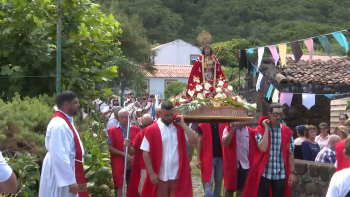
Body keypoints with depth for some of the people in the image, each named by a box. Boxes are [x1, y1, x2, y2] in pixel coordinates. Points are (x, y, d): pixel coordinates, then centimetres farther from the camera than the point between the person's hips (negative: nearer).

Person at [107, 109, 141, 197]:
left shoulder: (136, 129, 2)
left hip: (133, 163, 2)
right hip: (119, 163, -2)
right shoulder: (113, 131, -4)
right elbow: (110, 148, -6)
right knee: (119, 186, 4)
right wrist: (123, 154, -16)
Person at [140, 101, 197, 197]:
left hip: (178, 176, 2)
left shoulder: (180, 127, 7)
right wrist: (151, 173, -9)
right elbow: (146, 153, -5)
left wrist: (182, 124, -6)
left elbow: (194, 140, -5)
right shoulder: (151, 130, -4)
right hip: (160, 177, -2)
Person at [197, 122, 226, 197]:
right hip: (208, 157, -3)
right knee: (209, 182, -5)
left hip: (221, 157, 3)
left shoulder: (224, 124, 5)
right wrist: (198, 159, -4)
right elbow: (200, 142, 1)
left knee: (219, 182, 11)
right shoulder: (203, 125, 0)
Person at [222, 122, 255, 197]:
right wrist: (232, 130, -24)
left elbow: (253, 147, 9)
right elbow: (225, 143, -17)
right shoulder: (228, 129, -3)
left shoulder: (250, 131, 3)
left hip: (245, 165, 2)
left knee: (241, 189, 6)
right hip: (231, 164, -2)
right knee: (229, 189, 8)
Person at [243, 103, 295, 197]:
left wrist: (292, 172, 0)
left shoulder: (287, 131, 5)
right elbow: (263, 148, -17)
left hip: (281, 175, 2)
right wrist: (266, 128, -12)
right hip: (264, 173, -2)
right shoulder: (260, 130, -1)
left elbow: (290, 154, 6)